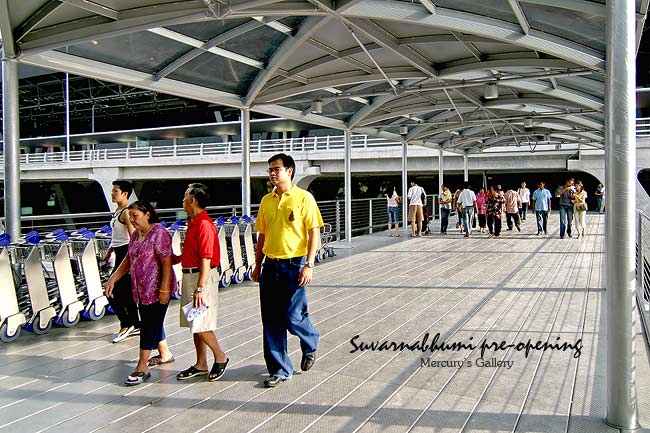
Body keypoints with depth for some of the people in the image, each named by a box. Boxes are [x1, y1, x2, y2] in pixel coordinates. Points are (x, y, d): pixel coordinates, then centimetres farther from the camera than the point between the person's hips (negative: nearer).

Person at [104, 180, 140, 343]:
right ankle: (136, 326, 21)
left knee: (113, 292, -8)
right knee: (126, 292, 13)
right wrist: (110, 250, 24)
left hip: (126, 253, -10)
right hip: (119, 253, 10)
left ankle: (126, 325, 1)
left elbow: (133, 237, -21)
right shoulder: (117, 211, 15)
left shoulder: (126, 212, -15)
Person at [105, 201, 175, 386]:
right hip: (142, 290, 9)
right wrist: (113, 279, 13)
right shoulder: (135, 235, 11)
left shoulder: (159, 233, -16)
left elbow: (167, 262, -20)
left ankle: (142, 367, -1)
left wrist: (164, 289, -23)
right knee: (153, 322, 19)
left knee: (150, 325, -6)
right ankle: (165, 353, 36)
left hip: (156, 290, -9)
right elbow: (128, 259, 20)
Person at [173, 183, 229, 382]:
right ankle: (201, 364, 23)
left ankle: (220, 358, 11)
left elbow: (206, 260, -22)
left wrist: (200, 288, -25)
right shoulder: (193, 223, 13)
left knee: (200, 324, -7)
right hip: (189, 275, 10)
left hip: (202, 277, -10)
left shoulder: (204, 225, -18)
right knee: (194, 323, 13)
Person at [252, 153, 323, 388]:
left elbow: (314, 233, -8)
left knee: (293, 317, -3)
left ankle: (311, 344, 31)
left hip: (294, 265, -5)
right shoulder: (266, 200, 10)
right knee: (271, 320, 5)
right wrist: (258, 264, 14)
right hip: (270, 266, 5)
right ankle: (279, 370, 17)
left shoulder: (304, 197, -6)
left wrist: (309, 265, -15)